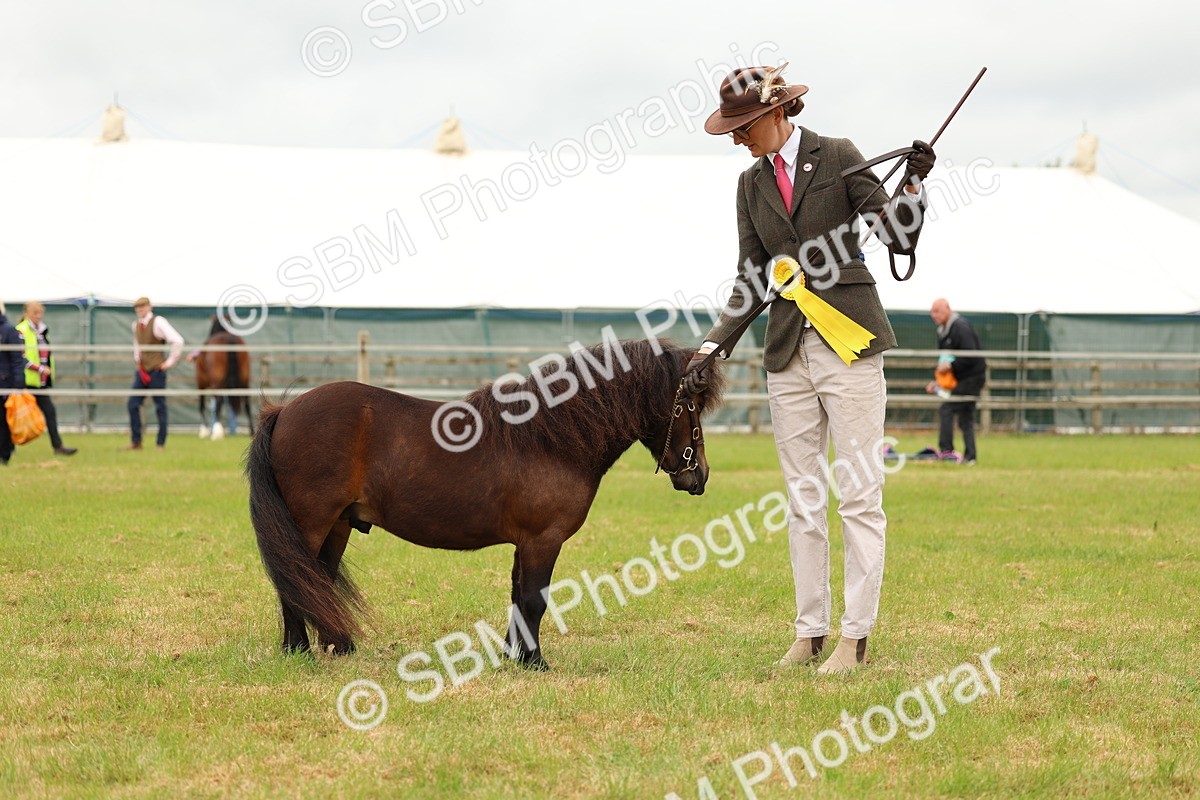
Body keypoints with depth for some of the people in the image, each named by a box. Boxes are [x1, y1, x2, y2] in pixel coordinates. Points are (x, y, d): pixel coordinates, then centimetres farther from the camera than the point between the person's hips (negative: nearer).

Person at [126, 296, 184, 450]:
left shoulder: (158, 322, -12)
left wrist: (170, 362, -15)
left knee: (160, 407, 0)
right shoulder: (136, 325, 10)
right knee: (132, 405, 2)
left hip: (156, 371, -7)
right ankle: (136, 441, 10)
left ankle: (161, 443, 7)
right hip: (142, 371, 7)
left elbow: (178, 341, -18)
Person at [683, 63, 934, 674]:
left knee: (859, 492, -4)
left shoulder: (838, 158, -2)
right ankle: (809, 633, 14)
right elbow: (750, 281, 11)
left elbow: (899, 239, -4)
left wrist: (913, 185, -21)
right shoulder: (751, 184, 12)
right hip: (788, 351, 5)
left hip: (850, 342, -5)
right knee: (803, 498, 8)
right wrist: (712, 347, 0)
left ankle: (856, 635, -2)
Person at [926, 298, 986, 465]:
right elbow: (944, 360, 22)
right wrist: (937, 380, 12)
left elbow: (971, 356, -24)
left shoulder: (961, 327, -17)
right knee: (965, 417, 9)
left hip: (972, 376, -10)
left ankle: (946, 450, -14)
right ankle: (970, 457, 10)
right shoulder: (943, 331, 14)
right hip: (962, 378, 10)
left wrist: (950, 365, -22)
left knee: (946, 410, -14)